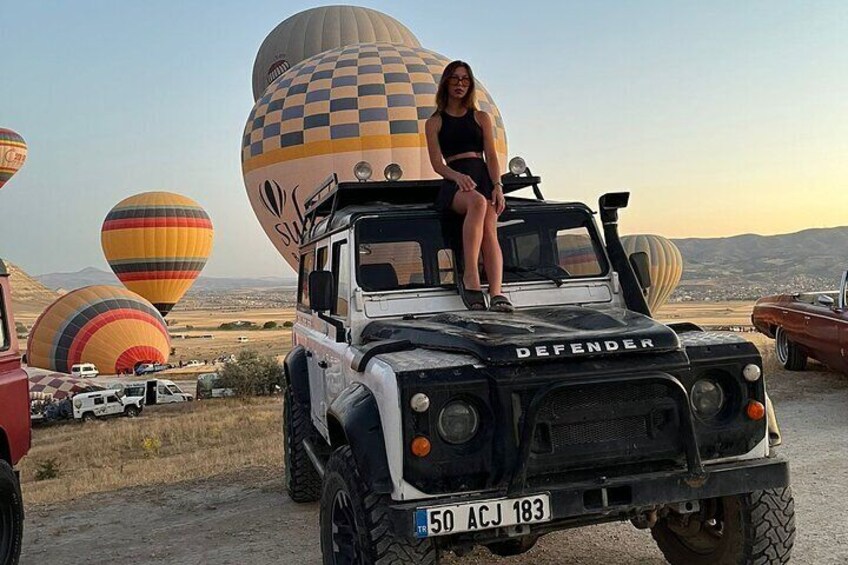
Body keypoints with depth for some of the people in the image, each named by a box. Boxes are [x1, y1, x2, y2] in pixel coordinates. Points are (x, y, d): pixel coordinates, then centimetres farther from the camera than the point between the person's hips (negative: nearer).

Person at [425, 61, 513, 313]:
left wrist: (497, 186, -8)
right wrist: (458, 176, -18)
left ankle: (497, 293, -45)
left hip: (484, 179, 2)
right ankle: (470, 277, -45)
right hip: (453, 184, -2)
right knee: (477, 202, -39)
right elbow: (437, 163, 3)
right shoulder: (434, 123, 15)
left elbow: (491, 156, 10)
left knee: (489, 229, -28)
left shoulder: (482, 118, 21)